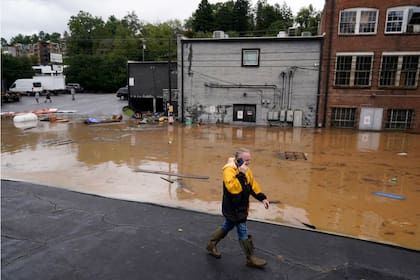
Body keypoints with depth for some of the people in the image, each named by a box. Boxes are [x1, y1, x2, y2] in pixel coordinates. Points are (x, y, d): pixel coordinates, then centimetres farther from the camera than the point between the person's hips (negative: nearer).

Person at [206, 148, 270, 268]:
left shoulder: (246, 170, 5)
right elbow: (233, 188, -38)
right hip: (232, 208, -9)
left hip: (241, 207, 9)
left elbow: (253, 185, 15)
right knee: (243, 232, 0)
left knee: (227, 227, 22)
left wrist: (262, 198, 10)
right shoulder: (229, 170, -25)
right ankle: (251, 259, 16)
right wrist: (241, 174, -37)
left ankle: (211, 245, 41)